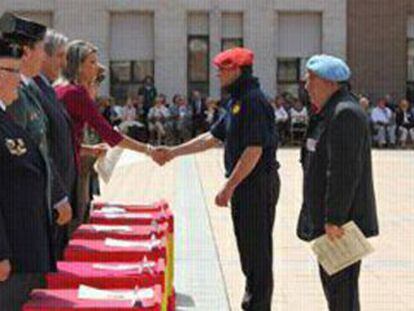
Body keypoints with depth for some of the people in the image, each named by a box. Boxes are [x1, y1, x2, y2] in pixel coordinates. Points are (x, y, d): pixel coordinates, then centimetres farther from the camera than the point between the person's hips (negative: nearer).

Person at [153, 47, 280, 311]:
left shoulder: (254, 101, -17)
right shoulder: (237, 101, 14)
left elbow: (254, 150, -23)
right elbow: (213, 137, 21)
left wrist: (229, 187, -21)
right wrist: (173, 152, 18)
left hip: (258, 185, -10)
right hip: (244, 184, 10)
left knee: (257, 247, -3)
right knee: (247, 245, 16)